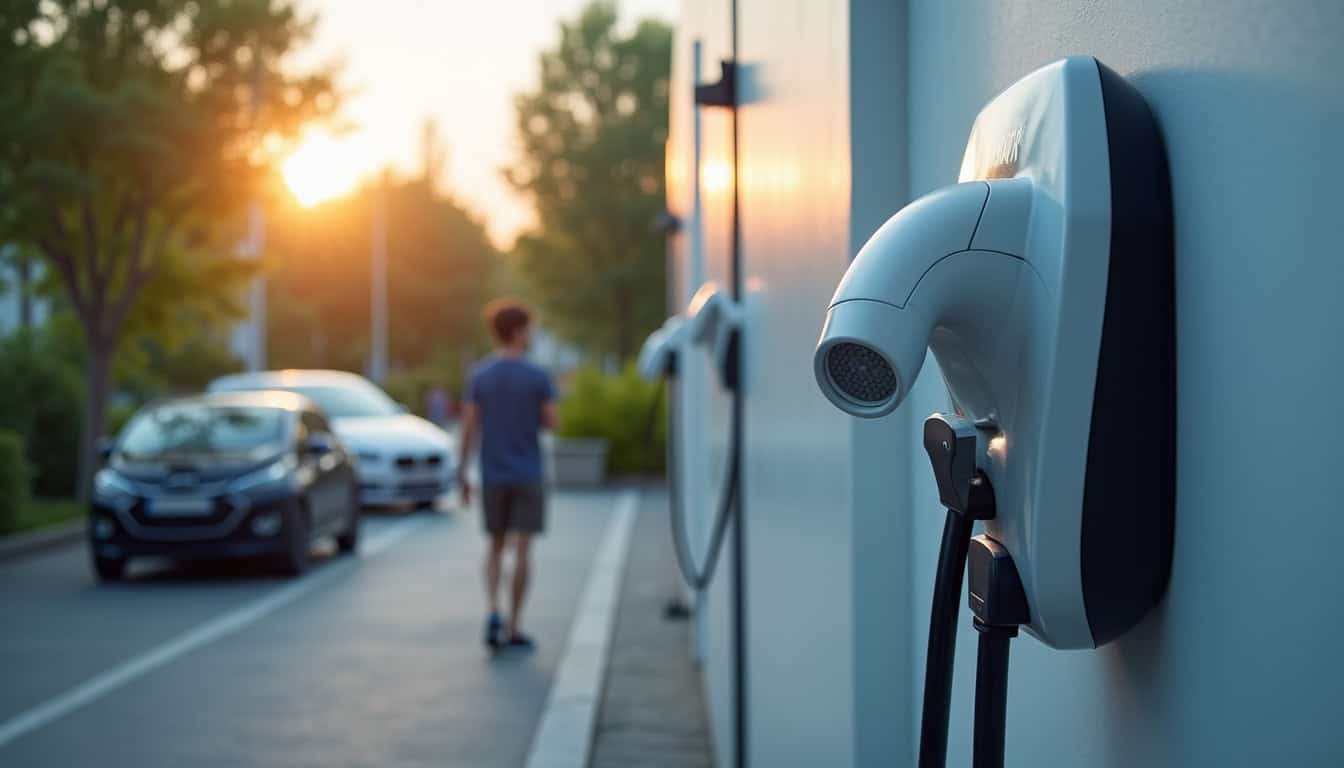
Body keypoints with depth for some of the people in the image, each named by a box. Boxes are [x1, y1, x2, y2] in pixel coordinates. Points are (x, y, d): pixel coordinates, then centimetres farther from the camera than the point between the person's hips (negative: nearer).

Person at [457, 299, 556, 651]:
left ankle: (493, 610, -6)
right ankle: (514, 628, 2)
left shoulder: (478, 376, -1)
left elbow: (468, 426, -4)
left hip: (492, 477, 2)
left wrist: (462, 474, 2)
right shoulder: (538, 377, -8)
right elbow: (551, 423, -5)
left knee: (496, 546, 14)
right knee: (522, 548, 2)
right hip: (528, 476, -2)